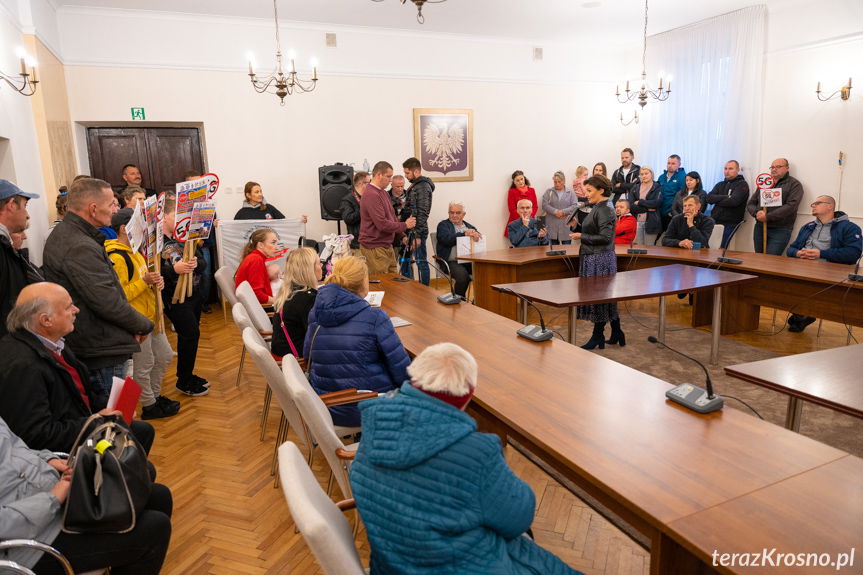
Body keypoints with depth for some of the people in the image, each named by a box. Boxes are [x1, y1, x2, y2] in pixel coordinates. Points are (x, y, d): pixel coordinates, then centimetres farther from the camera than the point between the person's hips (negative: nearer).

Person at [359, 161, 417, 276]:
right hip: (374, 248, -10)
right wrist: (405, 225, -11)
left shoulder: (384, 193, 14)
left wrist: (402, 236, 10)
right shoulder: (371, 195, -19)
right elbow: (382, 224, -23)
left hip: (387, 246, 10)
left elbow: (392, 218, 22)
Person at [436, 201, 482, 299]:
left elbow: (480, 236, 13)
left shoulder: (469, 226, 26)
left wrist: (475, 234, -10)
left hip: (470, 260, 4)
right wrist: (465, 234, -18)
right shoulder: (443, 225, 11)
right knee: (463, 275, -34)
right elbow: (447, 239, -9)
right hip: (453, 261, -4)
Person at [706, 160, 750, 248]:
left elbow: (733, 201, -16)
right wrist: (725, 197, -11)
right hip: (714, 221, 5)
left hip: (729, 224, -5)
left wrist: (717, 200, -2)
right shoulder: (720, 185, 19)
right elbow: (709, 198, 2)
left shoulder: (742, 185, 1)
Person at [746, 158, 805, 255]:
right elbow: (750, 204, 14)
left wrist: (767, 216, -16)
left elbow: (791, 205, -12)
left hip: (779, 230, -5)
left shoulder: (794, 184, 2)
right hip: (759, 228, 5)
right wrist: (756, 212, -9)